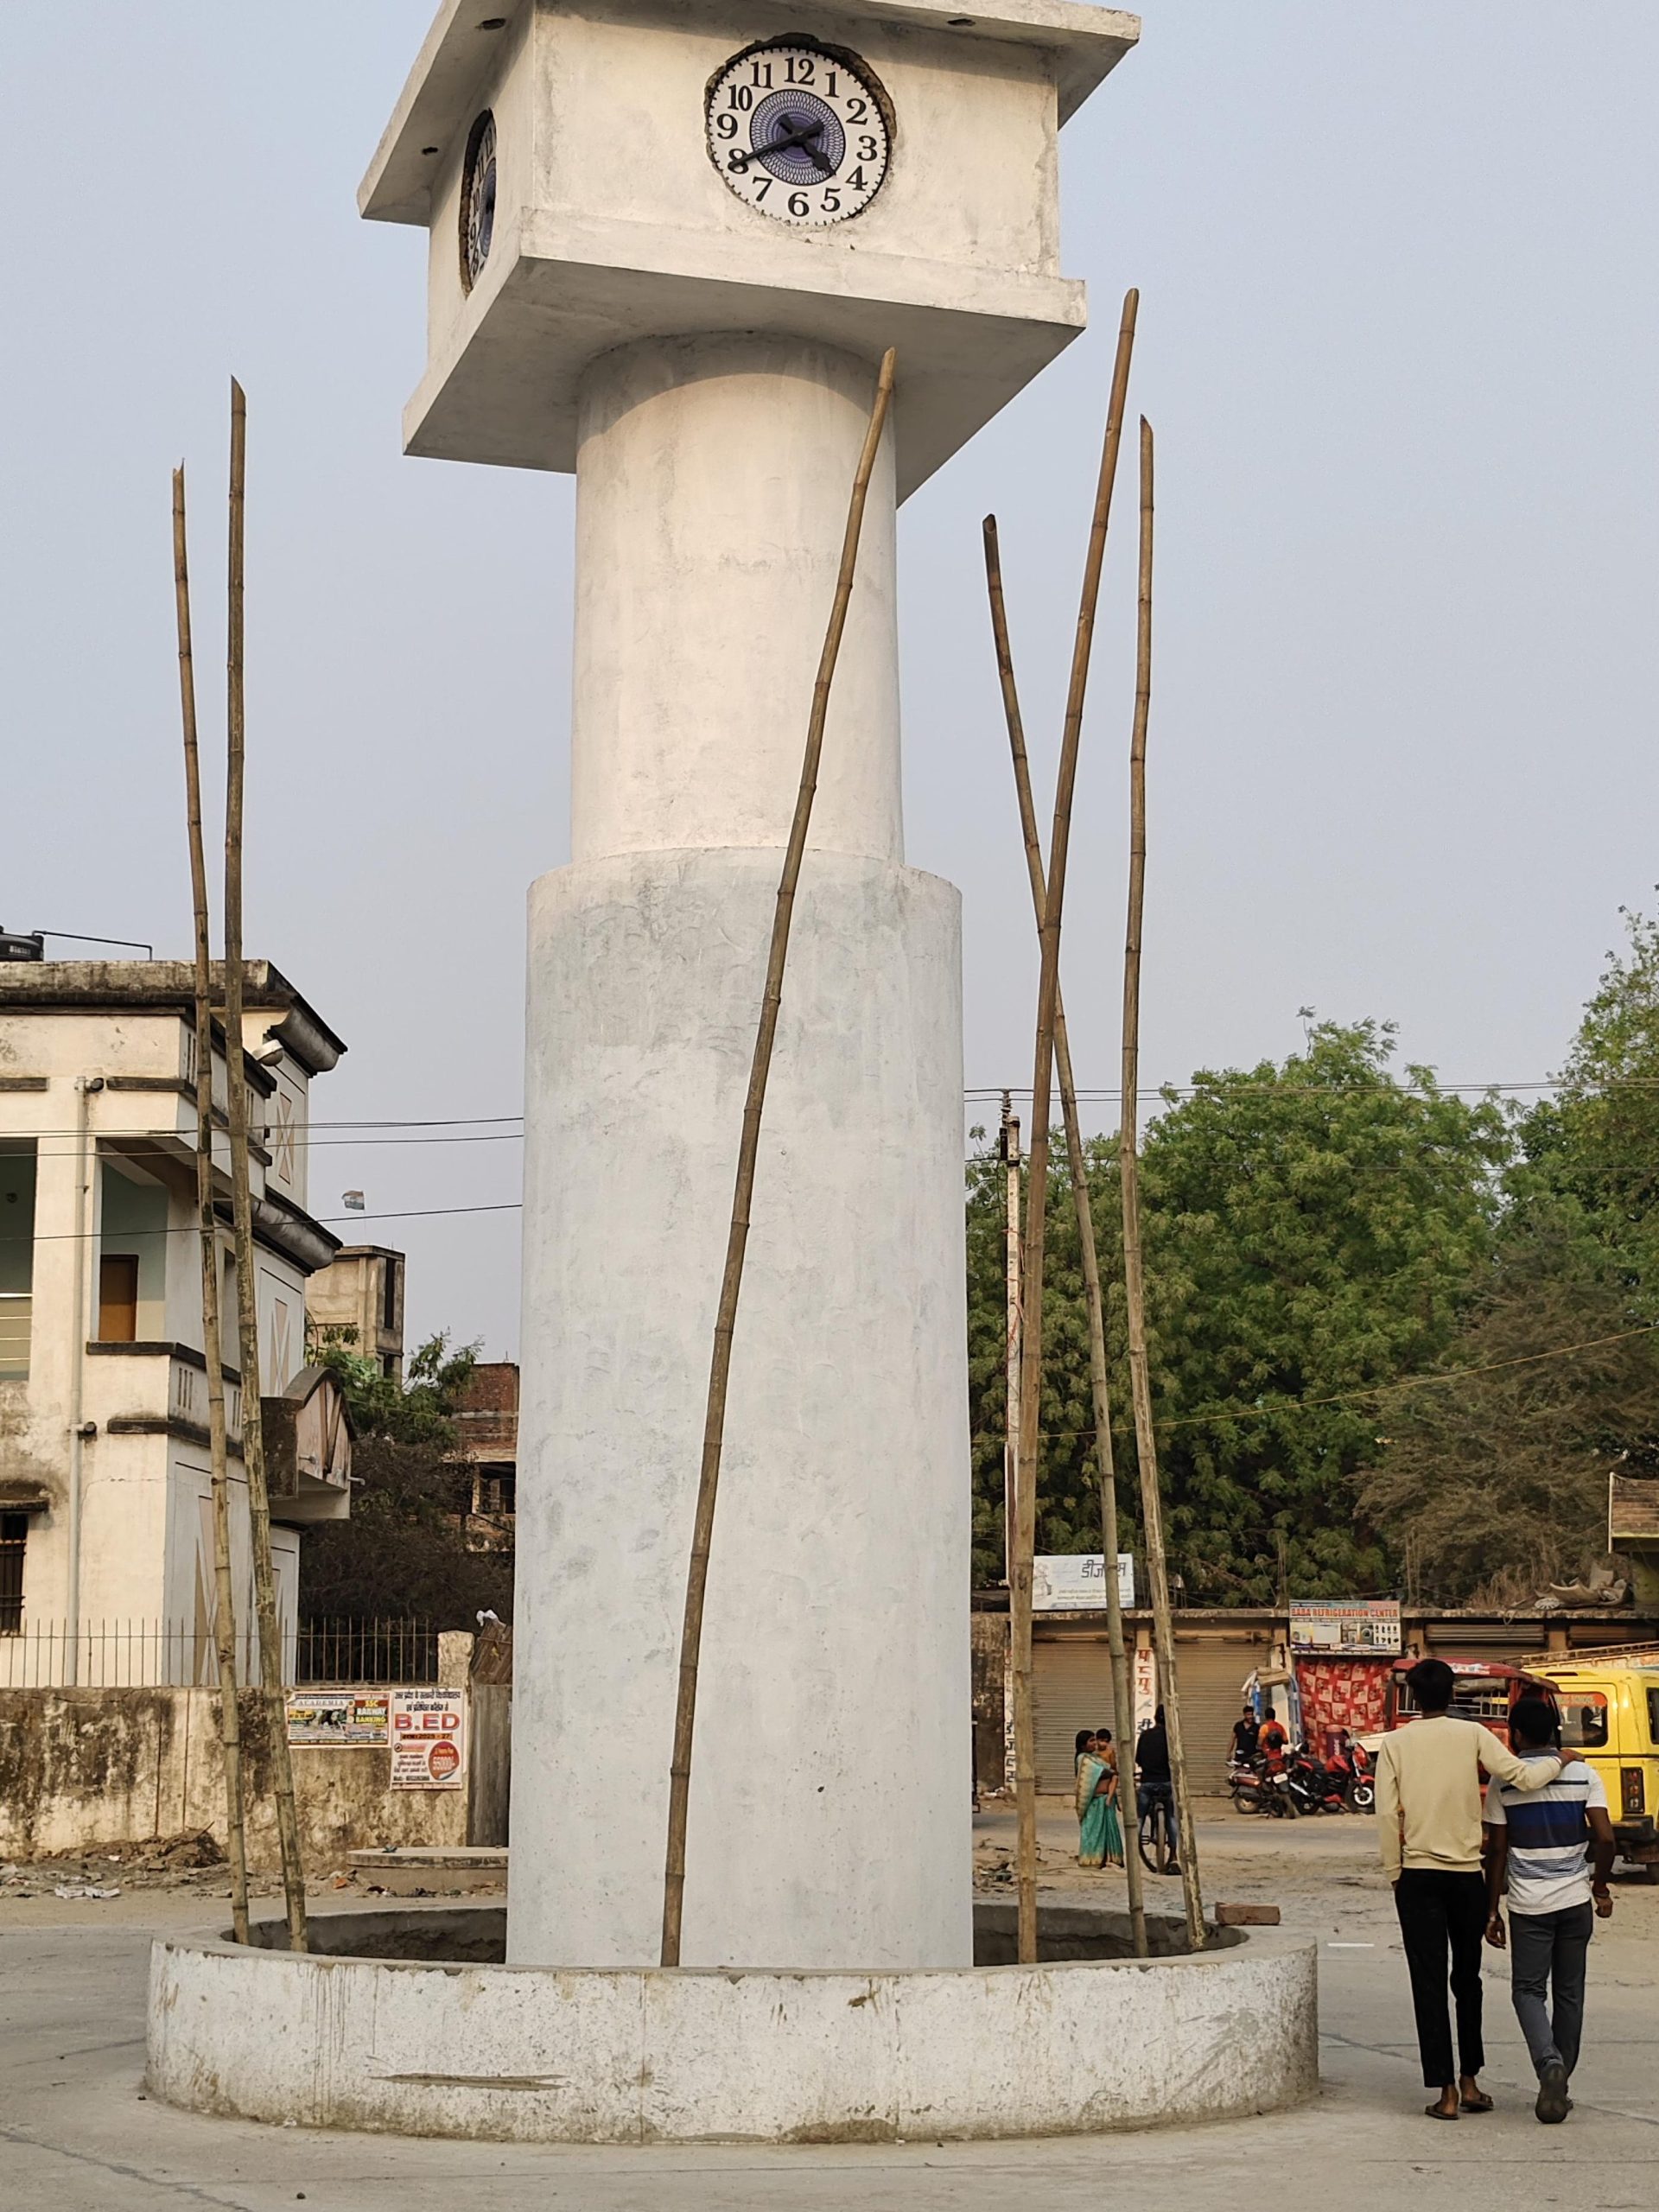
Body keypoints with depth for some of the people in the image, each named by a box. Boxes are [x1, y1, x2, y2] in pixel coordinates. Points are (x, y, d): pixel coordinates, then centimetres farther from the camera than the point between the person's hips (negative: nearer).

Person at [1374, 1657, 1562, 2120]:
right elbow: (1522, 1776, -13)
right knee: (1467, 1979, 18)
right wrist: (1558, 1761, 6)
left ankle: (1446, 2092, -1)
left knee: (1429, 1985, 2)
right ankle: (1469, 2080, 20)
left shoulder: (1395, 1743, -1)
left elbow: (1387, 1814, -5)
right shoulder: (1473, 1735, -3)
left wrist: (1394, 1873, 5)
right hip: (1467, 1874, 1)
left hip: (1418, 1876, -1)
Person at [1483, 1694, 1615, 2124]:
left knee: (1528, 1990, 4)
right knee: (1569, 1993, 14)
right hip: (1575, 1899, 2)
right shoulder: (1584, 1774, 0)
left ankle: (1549, 2063, -21)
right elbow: (1605, 1838, -8)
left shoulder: (1504, 1782, -3)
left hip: (1528, 1903, -2)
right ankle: (1559, 2083, 18)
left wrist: (1491, 1911, 5)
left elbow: (1496, 1850, -2)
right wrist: (1600, 1886, 9)